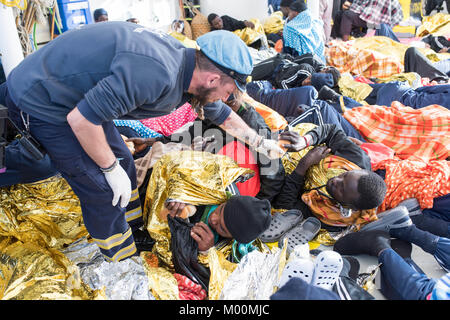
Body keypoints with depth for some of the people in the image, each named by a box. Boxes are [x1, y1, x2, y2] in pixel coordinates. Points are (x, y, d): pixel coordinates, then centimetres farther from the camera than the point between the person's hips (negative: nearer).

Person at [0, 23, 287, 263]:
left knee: (123, 163, 13)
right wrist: (111, 169, -17)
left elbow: (221, 113, 12)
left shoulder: (185, 62, -4)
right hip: (40, 103, -8)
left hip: (78, 96, 9)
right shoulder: (155, 74, -35)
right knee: (104, 190, -5)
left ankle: (136, 234, 32)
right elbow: (81, 119, -30)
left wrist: (261, 142, 19)